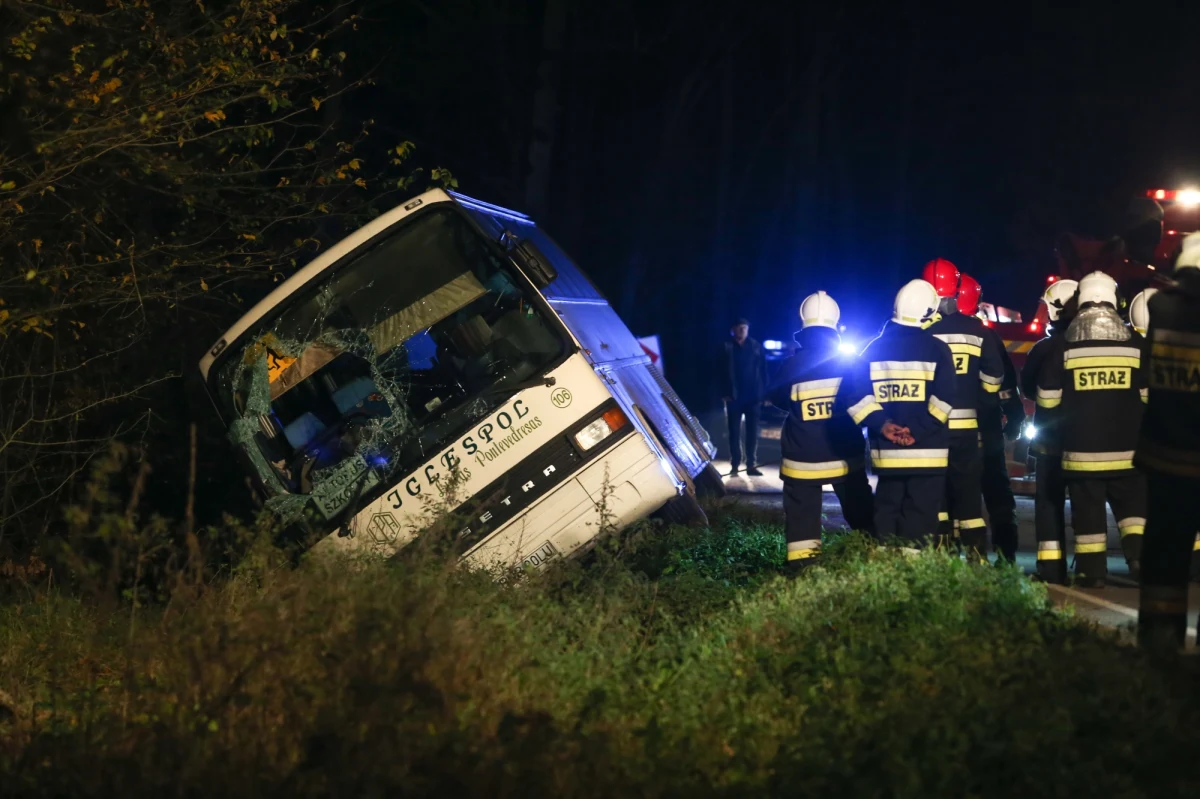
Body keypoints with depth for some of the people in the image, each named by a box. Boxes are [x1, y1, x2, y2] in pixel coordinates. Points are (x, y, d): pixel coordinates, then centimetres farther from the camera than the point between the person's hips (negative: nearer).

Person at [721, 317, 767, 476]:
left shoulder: (756, 347, 4)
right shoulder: (726, 347, 0)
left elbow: (763, 371, 3)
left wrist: (763, 393, -4)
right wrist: (725, 393, -8)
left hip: (752, 396, 1)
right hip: (734, 396, -1)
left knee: (752, 432, 4)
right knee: (734, 432, 2)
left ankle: (751, 465, 8)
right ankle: (735, 465, 6)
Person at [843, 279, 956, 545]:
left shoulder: (875, 349, 8)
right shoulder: (936, 349, -4)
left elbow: (856, 395, 1)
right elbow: (943, 399, -14)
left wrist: (881, 424, -4)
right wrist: (918, 430, -11)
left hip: (887, 453, 4)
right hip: (927, 453, -4)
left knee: (886, 518, 12)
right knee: (919, 522, -2)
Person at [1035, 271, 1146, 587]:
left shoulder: (1065, 344, -3)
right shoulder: (1134, 343, 1)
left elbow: (1047, 397, 1)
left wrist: (1057, 421, 19)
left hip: (1081, 447, -1)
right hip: (1125, 446, 1)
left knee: (1088, 509, 4)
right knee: (1132, 502, 12)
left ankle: (1092, 570, 4)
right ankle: (1139, 554, -3)